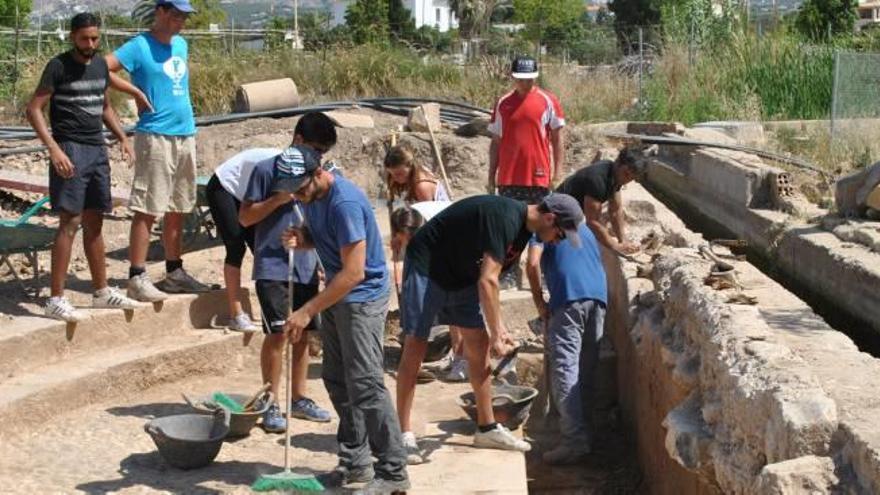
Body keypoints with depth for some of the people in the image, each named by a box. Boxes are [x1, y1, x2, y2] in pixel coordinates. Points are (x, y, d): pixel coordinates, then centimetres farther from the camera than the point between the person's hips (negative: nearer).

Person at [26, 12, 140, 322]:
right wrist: (53, 149, -23)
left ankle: (102, 291, 22)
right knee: (70, 222, -11)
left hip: (97, 150, 7)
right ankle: (56, 300, -9)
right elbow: (33, 109, -12)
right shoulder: (59, 67, -8)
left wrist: (122, 137, 12)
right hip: (70, 151, -7)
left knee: (94, 224, 13)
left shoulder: (100, 65, 12)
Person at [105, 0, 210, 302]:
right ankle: (137, 278, -5)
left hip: (186, 135, 8)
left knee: (177, 210, 12)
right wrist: (137, 92, -14)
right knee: (147, 210, -7)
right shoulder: (140, 47, -8)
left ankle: (174, 273, 21)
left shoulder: (182, 45, 15)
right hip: (155, 138, -8)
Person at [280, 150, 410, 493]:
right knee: (337, 380, 12)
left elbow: (353, 273, -28)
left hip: (362, 297, -10)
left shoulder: (344, 204, -27)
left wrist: (307, 312, -26)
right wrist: (301, 238, -6)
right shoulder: (312, 195, 2)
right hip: (336, 294, 10)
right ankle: (355, 462, 22)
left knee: (365, 385, -11)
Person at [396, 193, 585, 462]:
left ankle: (487, 428, 15)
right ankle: (402, 434, -5)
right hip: (427, 266, -10)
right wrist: (497, 334, -25)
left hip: (461, 275, 10)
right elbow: (487, 281, -31)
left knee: (479, 344, 7)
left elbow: (489, 278, 11)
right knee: (416, 346, -10)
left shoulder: (522, 227, 3)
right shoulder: (504, 218, -28)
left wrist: (499, 328, 8)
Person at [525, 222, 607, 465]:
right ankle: (585, 433, 16)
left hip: (569, 299, -6)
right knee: (587, 370, 13)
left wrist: (539, 302, 5)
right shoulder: (584, 229, 32)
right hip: (598, 297, 6)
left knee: (564, 368, -10)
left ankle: (574, 442, -19)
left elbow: (533, 264, -4)